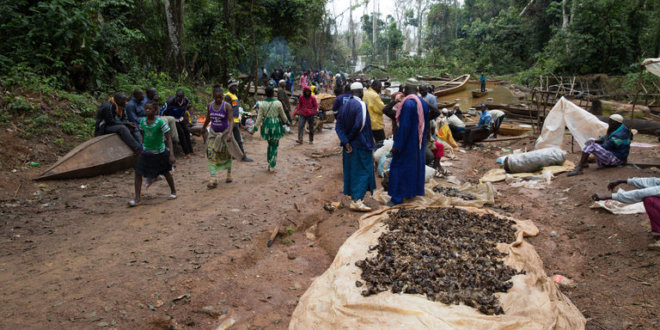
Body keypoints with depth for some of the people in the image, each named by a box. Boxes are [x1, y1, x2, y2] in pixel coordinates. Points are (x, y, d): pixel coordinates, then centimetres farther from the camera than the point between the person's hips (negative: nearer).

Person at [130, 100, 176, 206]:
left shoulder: (160, 122, -20)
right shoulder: (142, 121, -5)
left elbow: (168, 138, -19)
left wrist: (171, 154, -25)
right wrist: (143, 147, 15)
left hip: (160, 152, -4)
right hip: (146, 152, 4)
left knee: (165, 172, 14)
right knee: (138, 173, -6)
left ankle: (173, 191, 37)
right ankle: (137, 199, 0)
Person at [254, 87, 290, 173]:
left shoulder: (262, 104, -5)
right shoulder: (278, 103, -10)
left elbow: (259, 117, -5)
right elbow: (283, 115, 0)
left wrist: (256, 127, 2)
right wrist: (286, 122, 18)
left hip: (266, 126, 3)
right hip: (276, 125, -3)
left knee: (270, 144, 23)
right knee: (275, 147, 6)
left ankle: (269, 163, 28)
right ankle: (272, 168, 5)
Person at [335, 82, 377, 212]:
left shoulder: (345, 105, 7)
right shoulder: (361, 104, -14)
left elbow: (338, 126, 1)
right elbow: (360, 124, -25)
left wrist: (345, 141, -6)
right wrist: (350, 137, -10)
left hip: (349, 146, 7)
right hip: (361, 145, -7)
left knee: (351, 170, 14)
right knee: (362, 171, -1)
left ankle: (353, 196, 22)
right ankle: (356, 200, -6)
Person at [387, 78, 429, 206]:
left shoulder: (407, 103, -21)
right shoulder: (423, 103, 4)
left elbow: (404, 126, -24)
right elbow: (425, 124, 11)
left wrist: (397, 145, -19)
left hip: (407, 143, -8)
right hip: (419, 142, 8)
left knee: (399, 168, -1)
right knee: (416, 165, 19)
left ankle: (398, 197, 1)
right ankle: (414, 190, 31)